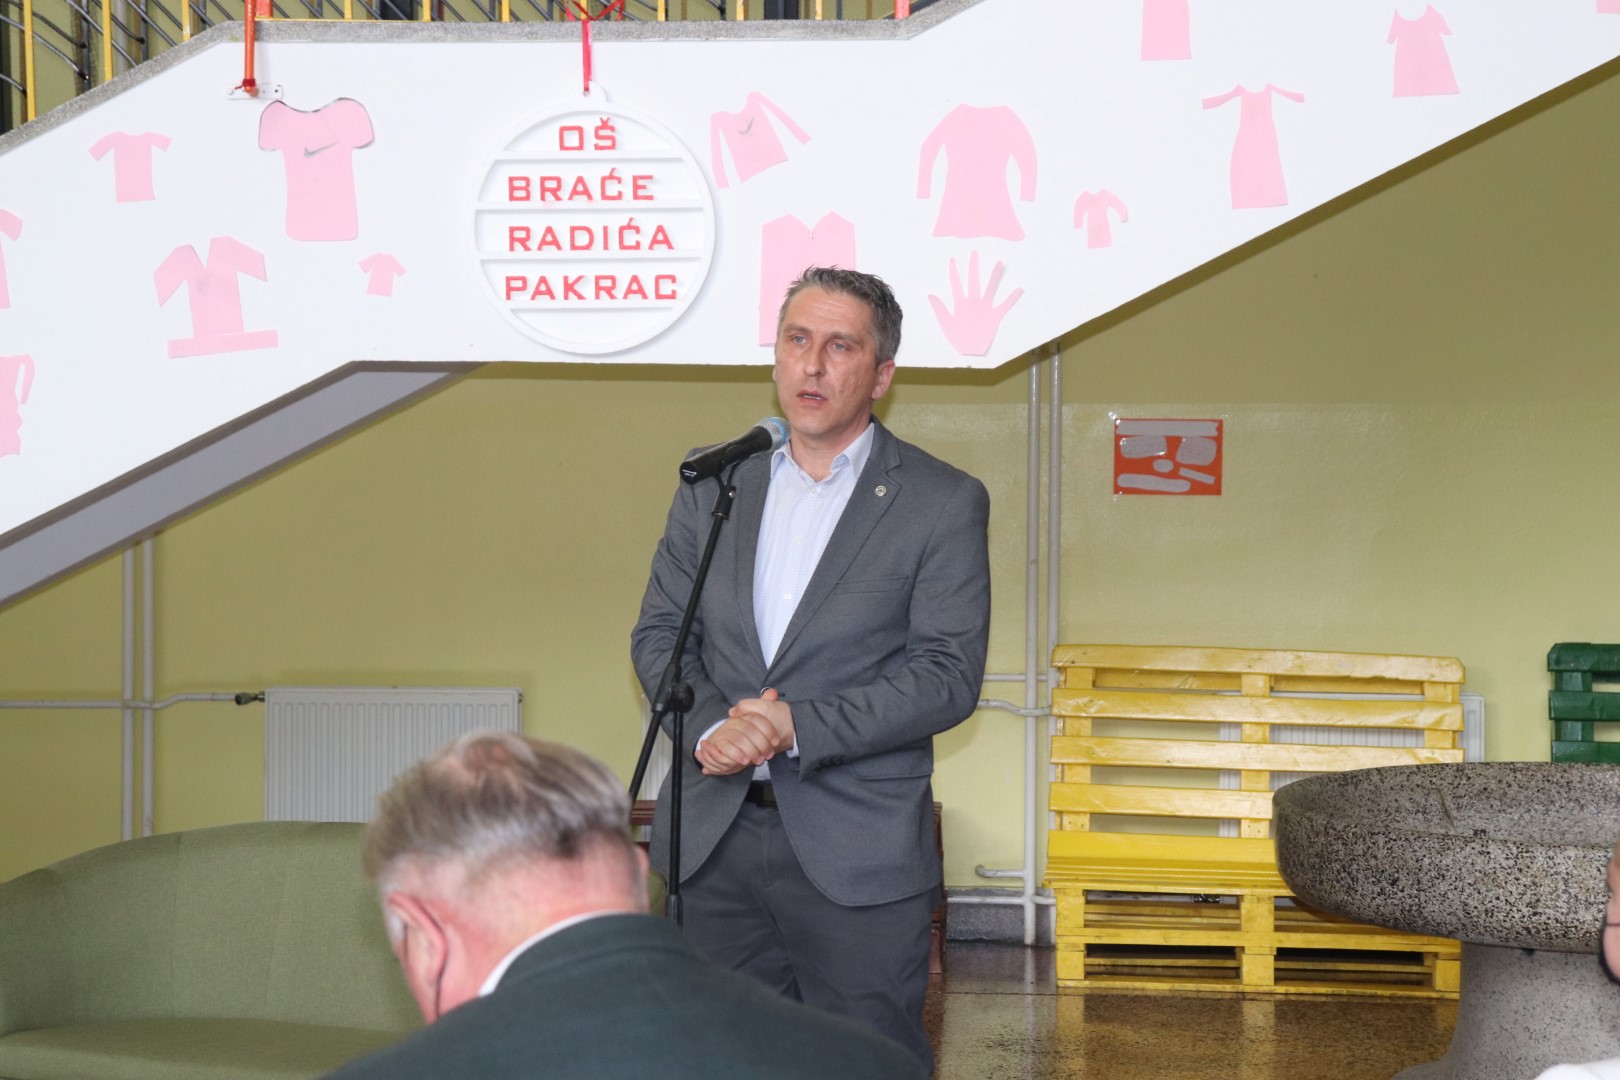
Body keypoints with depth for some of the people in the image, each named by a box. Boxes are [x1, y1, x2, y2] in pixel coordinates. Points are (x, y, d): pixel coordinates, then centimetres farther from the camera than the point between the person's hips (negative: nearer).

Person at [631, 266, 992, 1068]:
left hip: (858, 851, -4)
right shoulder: (713, 483, 9)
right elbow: (659, 632, 8)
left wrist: (800, 726, -19)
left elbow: (948, 676, -10)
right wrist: (708, 727, -12)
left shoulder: (944, 504, -4)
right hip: (712, 837, 4)